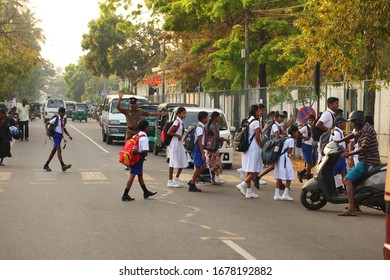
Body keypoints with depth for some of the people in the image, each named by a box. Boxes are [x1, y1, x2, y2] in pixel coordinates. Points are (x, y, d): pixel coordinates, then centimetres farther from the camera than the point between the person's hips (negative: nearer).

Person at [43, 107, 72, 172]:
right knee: (59, 150, -15)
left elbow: (64, 129, 22)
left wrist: (69, 135, 11)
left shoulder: (63, 120, 14)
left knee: (54, 150, 12)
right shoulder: (56, 119, -7)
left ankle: (46, 165, 20)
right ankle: (63, 165, -23)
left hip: (60, 136, 8)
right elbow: (46, 123, -7)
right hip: (56, 135, -8)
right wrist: (47, 131, -22)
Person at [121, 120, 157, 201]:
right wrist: (144, 156, -4)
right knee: (132, 176, -6)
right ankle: (125, 195, -4)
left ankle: (146, 192, 33)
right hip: (139, 159, -9)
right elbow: (145, 151, -23)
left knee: (140, 175, 19)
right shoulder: (144, 138, -16)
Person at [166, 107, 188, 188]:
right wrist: (178, 135, -15)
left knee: (183, 162, 11)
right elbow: (169, 132, -21)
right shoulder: (177, 122, -15)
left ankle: (176, 179, 23)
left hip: (179, 144, 9)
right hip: (174, 144, -9)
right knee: (173, 162, -3)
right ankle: (170, 181, 3)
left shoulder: (181, 122, 10)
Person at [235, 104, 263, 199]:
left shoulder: (248, 121, 14)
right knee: (255, 171, -5)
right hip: (254, 148, -9)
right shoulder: (256, 122, -11)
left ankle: (249, 191, 10)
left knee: (249, 170, 9)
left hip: (247, 148, 9)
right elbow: (258, 138, -14)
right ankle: (242, 185, -13)